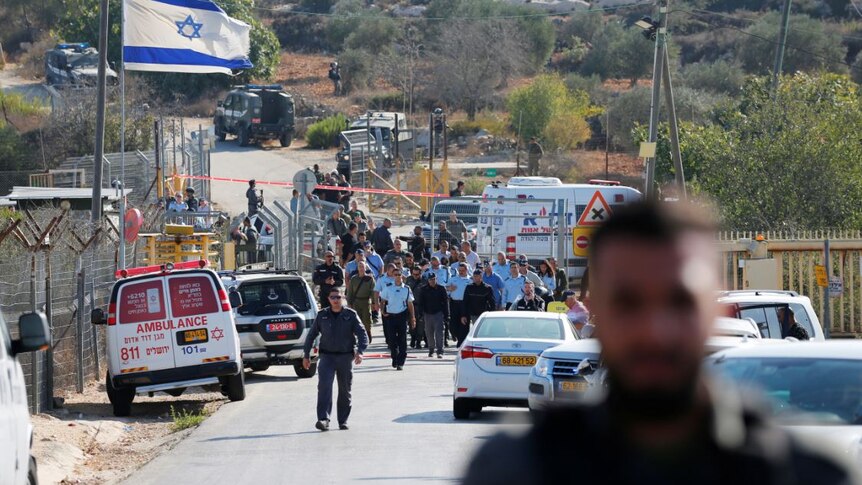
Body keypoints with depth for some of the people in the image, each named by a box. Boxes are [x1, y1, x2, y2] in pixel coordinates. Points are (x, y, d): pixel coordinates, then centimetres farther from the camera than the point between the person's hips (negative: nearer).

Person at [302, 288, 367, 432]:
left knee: (345, 390, 7)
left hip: (346, 356, 0)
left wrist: (360, 351, -22)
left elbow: (362, 334, -6)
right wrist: (306, 355, 11)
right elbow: (311, 335, 14)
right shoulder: (322, 316, 6)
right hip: (327, 355, 0)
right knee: (324, 386, -17)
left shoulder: (350, 315, 1)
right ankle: (323, 419, -24)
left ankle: (343, 421, 19)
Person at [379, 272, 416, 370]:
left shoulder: (406, 289, 5)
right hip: (390, 316, 0)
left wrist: (412, 318, 8)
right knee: (392, 339, 3)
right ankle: (394, 358, 24)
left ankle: (400, 362, -1)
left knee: (402, 340, -4)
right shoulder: (388, 288, 3)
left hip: (402, 315, 0)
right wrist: (382, 310, -9)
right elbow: (382, 301, 9)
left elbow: (410, 304, 10)